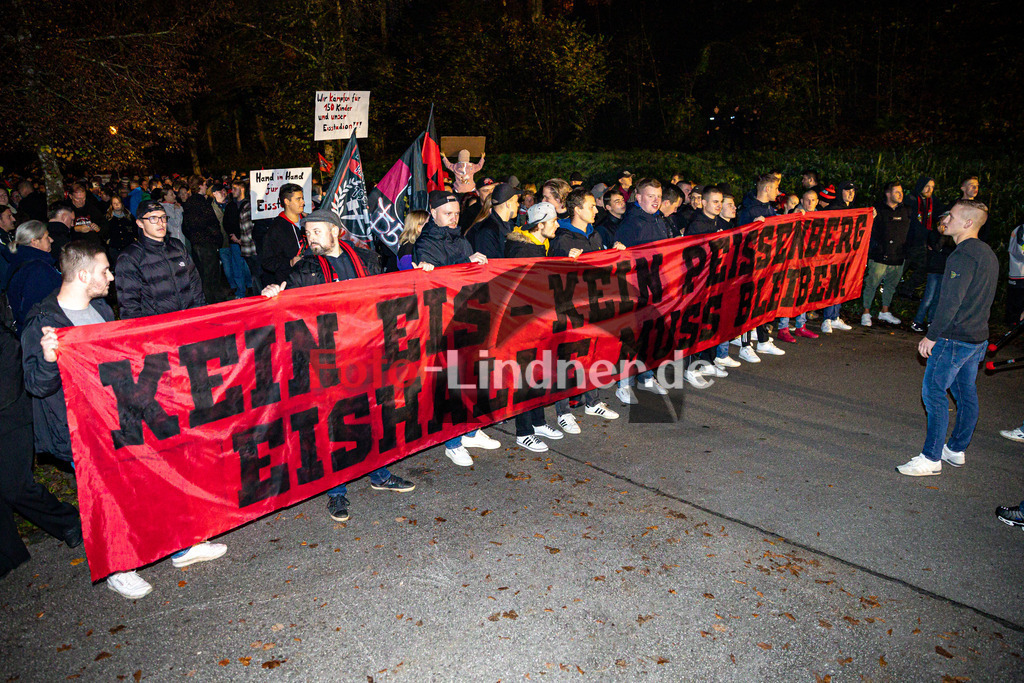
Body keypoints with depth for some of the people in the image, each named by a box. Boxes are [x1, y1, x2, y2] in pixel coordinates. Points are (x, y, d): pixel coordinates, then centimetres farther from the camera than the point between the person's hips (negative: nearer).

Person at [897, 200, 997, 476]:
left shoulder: (963, 256, -19)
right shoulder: (988, 253, 12)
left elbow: (951, 302, -23)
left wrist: (932, 336, -16)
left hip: (954, 339, -10)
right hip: (978, 337, 10)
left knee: (934, 392, -5)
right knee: (966, 393, 16)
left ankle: (931, 458, -2)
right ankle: (956, 450, 27)